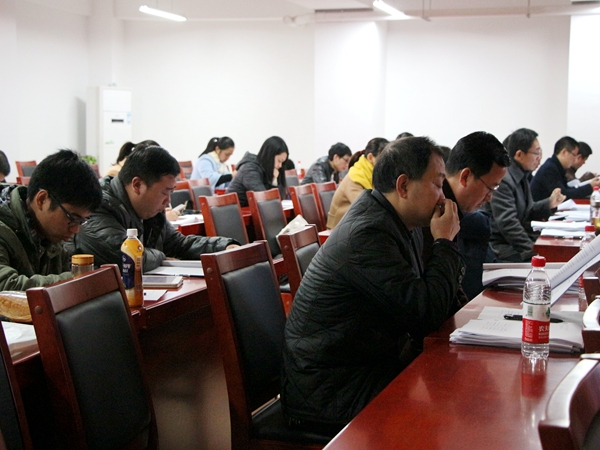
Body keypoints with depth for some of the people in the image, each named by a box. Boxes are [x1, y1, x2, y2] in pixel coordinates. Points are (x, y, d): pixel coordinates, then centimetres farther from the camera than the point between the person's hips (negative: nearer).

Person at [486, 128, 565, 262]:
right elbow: (507, 224, -24)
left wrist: (549, 204, 7)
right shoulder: (502, 180, -19)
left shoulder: (521, 176, 11)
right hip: (502, 249, -10)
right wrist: (533, 251, -24)